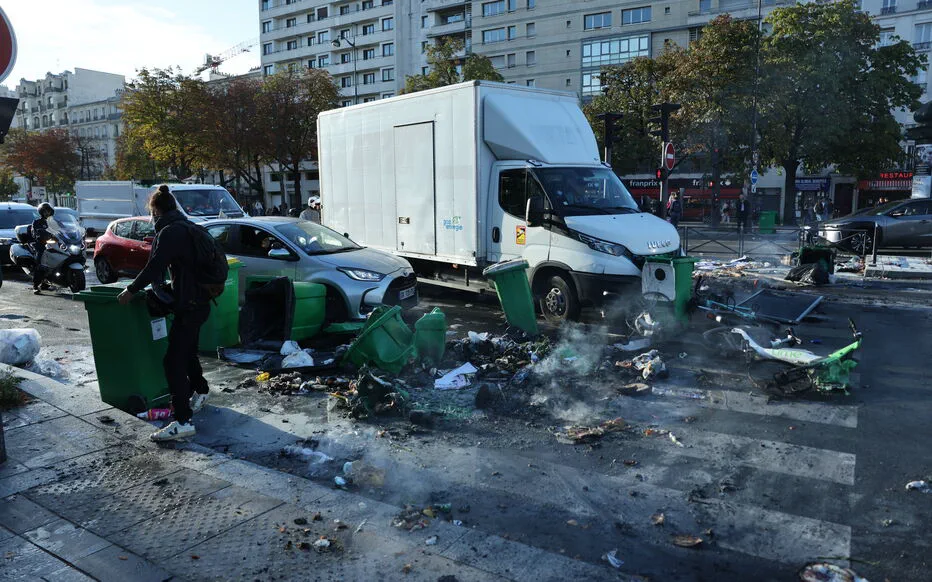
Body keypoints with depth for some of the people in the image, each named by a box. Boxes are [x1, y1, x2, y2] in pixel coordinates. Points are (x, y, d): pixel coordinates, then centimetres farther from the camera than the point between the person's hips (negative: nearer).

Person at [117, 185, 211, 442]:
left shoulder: (170, 232, -15)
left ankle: (183, 421, -12)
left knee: (173, 360, -10)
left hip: (188, 305, -10)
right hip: (199, 301, 10)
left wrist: (131, 290, -7)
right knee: (187, 351, 27)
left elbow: (154, 267, -19)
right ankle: (200, 392, 47)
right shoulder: (186, 228, 14)